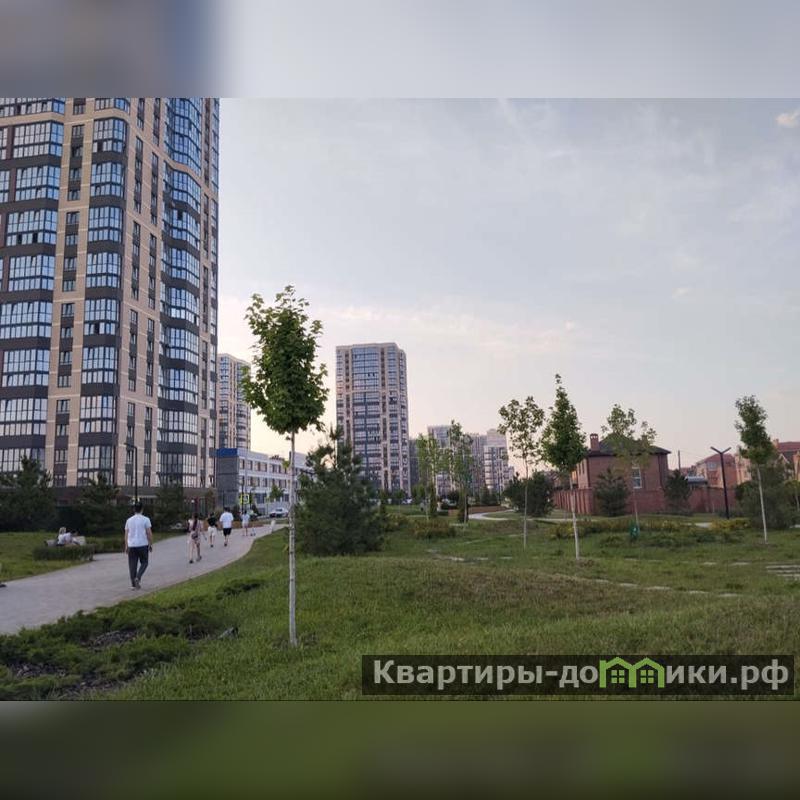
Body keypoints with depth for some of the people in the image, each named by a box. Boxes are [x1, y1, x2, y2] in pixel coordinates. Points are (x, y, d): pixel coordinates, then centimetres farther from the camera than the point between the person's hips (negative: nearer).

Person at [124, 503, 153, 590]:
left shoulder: (129, 520, 7)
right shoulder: (145, 519, -4)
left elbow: (126, 534, 8)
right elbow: (149, 533, -6)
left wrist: (126, 546, 14)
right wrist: (151, 544, 2)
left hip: (131, 545, 3)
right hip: (143, 545, -3)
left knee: (133, 564, 9)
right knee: (144, 562, 10)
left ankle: (133, 583, 11)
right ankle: (138, 578, -10)